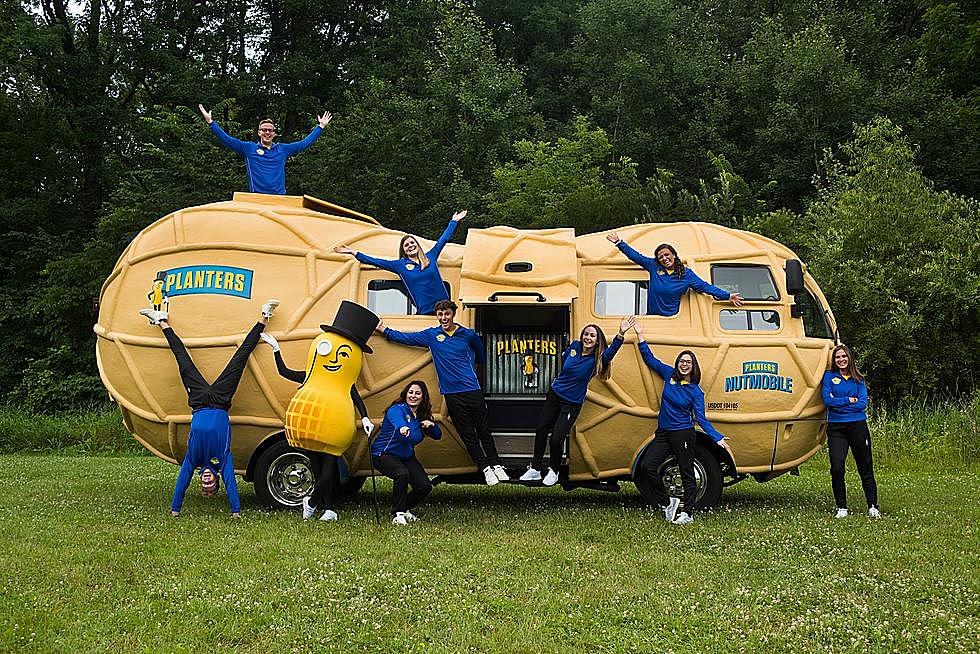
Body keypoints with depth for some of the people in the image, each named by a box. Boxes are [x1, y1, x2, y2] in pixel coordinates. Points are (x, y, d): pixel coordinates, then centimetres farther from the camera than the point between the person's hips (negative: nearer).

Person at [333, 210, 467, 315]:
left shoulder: (430, 257, 11)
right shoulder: (400, 265, 9)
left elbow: (444, 239, 21)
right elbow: (375, 262, 10)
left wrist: (454, 221, 28)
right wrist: (353, 252, 10)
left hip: (444, 307, 2)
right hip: (424, 312, -2)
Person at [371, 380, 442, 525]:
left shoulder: (422, 416, 3)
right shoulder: (397, 410, -20)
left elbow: (438, 436, 9)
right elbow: (399, 424, -43)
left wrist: (431, 425, -14)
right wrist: (403, 430, -68)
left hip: (406, 456, 7)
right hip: (384, 454, -7)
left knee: (425, 486, -8)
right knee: (402, 473, -36)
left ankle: (404, 509, 20)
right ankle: (397, 514, -20)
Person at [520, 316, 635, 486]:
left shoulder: (597, 358, -17)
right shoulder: (574, 346, -7)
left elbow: (612, 351, -37)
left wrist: (621, 334, -52)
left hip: (572, 403, -4)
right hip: (554, 395, 4)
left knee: (556, 439, -10)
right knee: (541, 430, 8)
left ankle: (553, 471, 17)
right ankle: (534, 469, 24)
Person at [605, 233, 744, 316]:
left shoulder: (686, 273, 1)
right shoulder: (653, 266, 3)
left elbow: (704, 286, 0)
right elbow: (635, 256, 11)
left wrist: (727, 296, -5)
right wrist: (619, 243, 12)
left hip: (672, 318, -2)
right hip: (652, 316, 2)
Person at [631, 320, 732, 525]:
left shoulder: (695, 392, -6)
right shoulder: (669, 375, 5)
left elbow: (701, 418, -7)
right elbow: (650, 359, 13)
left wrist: (718, 437, -18)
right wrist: (640, 336, 10)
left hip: (683, 435, -4)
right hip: (664, 433, 5)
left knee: (687, 474, 1)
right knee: (647, 466, -7)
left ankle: (688, 513, 9)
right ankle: (668, 503, 9)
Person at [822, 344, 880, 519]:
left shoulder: (858, 379, 10)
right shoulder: (829, 377, 6)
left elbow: (863, 403, -4)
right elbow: (827, 400, -8)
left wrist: (838, 402, -8)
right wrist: (849, 400, -6)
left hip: (858, 426, 1)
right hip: (836, 428, -1)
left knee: (865, 468, 4)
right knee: (836, 468, -10)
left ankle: (873, 507, 13)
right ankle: (841, 508, 2)